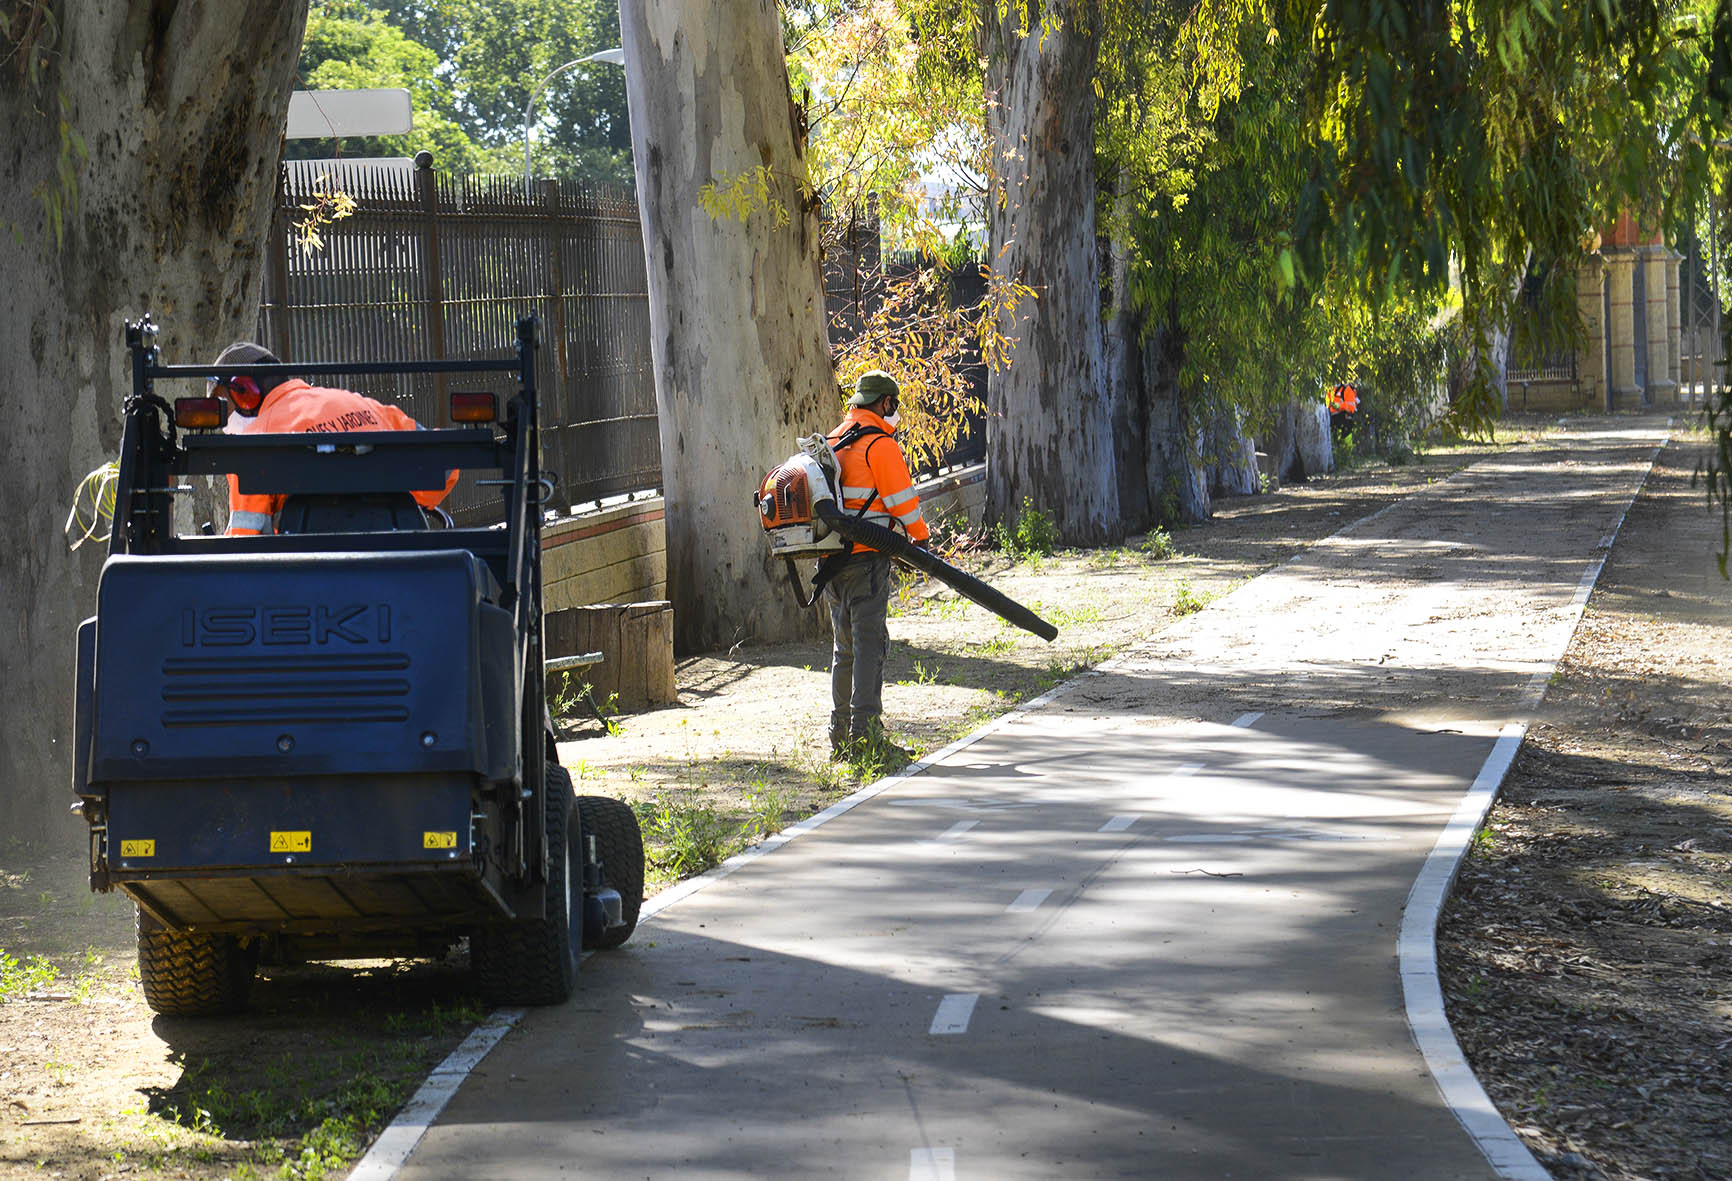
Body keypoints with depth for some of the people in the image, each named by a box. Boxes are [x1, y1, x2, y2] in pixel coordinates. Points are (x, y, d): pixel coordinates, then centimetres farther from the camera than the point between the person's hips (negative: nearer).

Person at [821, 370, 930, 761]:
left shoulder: (832, 442, 16)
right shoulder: (880, 444, -9)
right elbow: (901, 498, -10)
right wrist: (921, 538, 4)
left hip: (832, 558, 8)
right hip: (866, 557, -8)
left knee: (844, 647, 13)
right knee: (870, 644, -8)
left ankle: (841, 736, 14)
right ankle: (865, 735, -14)